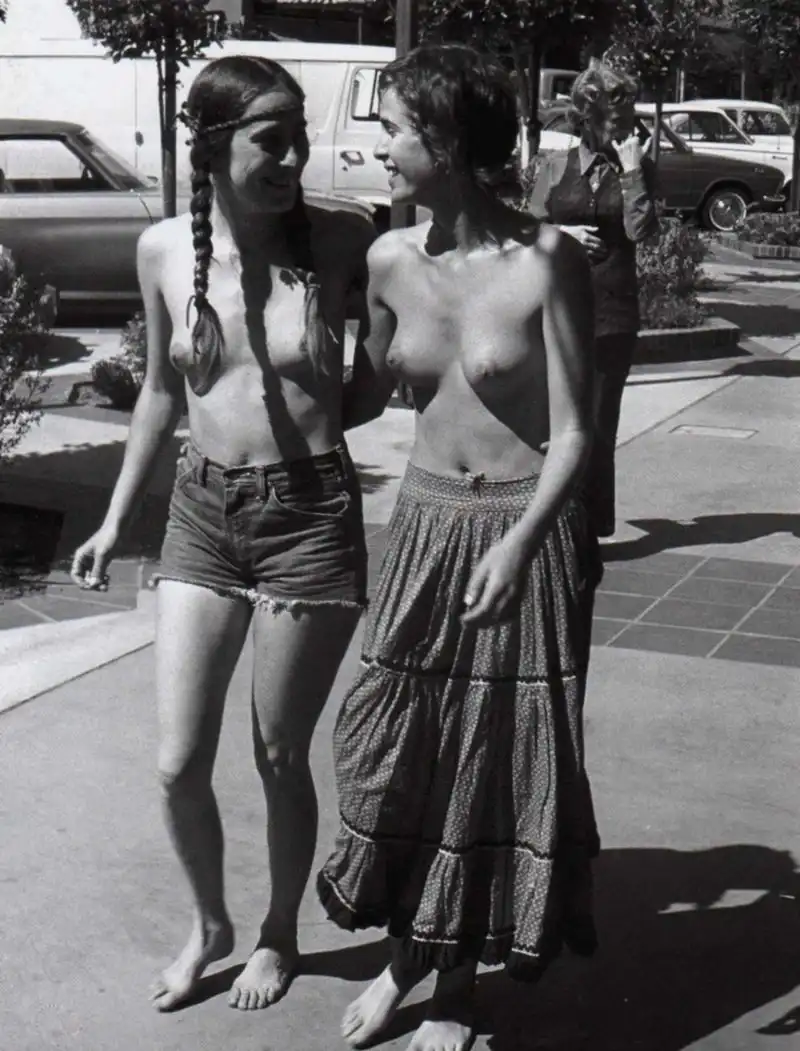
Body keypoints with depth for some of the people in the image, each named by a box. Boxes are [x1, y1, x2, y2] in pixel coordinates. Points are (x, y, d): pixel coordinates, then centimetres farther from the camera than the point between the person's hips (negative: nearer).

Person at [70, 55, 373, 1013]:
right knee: (178, 763, 5)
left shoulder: (338, 243, -10)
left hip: (310, 516, -3)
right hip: (201, 514, 3)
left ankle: (278, 934, 34)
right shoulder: (164, 250, -1)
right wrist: (115, 518, 16)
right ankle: (209, 923, 33)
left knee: (279, 758, 9)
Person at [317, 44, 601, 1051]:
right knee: (396, 748, 9)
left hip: (526, 533, -4)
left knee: (502, 760, 7)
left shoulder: (545, 259, -15)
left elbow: (573, 431, -14)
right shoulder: (390, 260, -1)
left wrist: (519, 543, -26)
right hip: (425, 525, 4)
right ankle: (405, 950, 33)